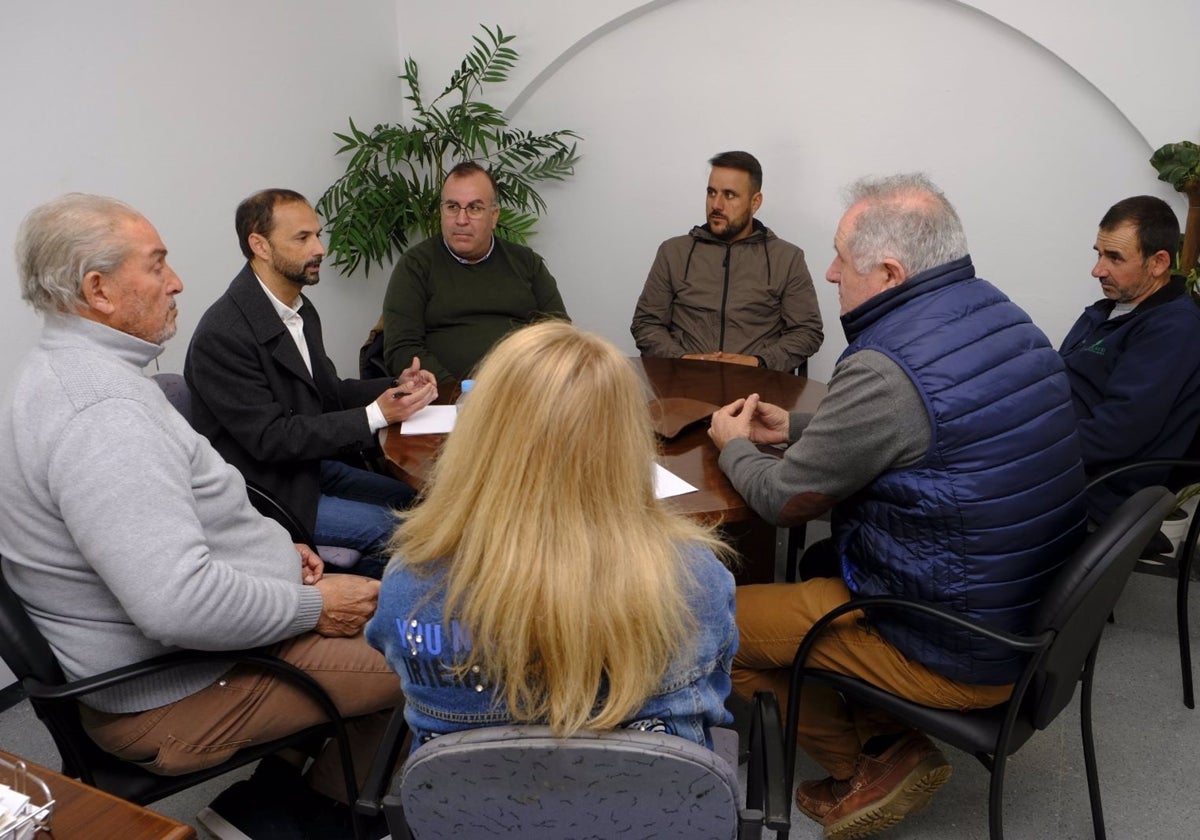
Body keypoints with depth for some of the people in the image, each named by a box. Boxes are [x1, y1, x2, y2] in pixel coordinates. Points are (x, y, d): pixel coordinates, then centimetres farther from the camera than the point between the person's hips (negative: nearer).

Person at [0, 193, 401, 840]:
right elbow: (179, 604, -35)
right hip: (172, 694, -10)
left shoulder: (63, 373, 8)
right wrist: (313, 606, -20)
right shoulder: (101, 412, -27)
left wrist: (265, 545, 8)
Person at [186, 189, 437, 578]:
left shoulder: (300, 308, 5)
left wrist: (396, 388, -6)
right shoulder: (222, 335, -22)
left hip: (310, 464, 9)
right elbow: (270, 437, -24)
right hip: (264, 491, -8)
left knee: (415, 500, 4)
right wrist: (376, 414, -27)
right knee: (390, 530, -15)